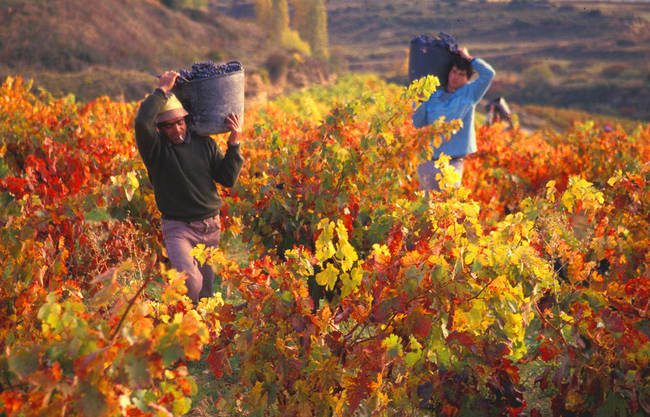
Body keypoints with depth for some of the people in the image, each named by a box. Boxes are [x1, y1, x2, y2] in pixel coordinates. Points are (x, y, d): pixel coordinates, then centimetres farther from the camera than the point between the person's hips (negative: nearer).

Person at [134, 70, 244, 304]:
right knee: (190, 281, -25)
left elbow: (228, 179, 4)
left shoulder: (204, 143, 5)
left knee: (206, 287, 12)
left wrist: (234, 143, -6)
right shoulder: (156, 148, -7)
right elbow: (142, 122, -29)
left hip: (211, 227, 5)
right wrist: (162, 90, -19)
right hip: (178, 228, -4)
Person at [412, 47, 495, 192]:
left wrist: (467, 57, -1)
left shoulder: (469, 92, 5)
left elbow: (488, 73, -9)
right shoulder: (434, 95, 8)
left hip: (452, 164, -2)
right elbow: (418, 123, 7)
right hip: (426, 161, 3)